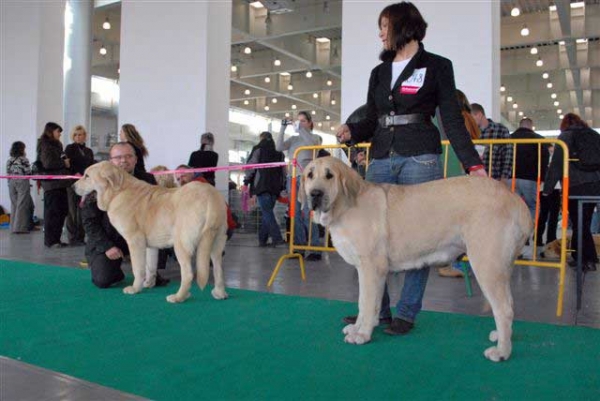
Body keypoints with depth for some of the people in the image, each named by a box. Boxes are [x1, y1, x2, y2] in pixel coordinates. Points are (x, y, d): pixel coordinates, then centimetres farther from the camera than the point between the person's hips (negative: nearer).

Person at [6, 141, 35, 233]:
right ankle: (20, 227, -3)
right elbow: (28, 173, -10)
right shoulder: (24, 160, -10)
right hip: (22, 183, -6)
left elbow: (8, 173, 8)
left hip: (11, 183, 6)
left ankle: (13, 227, 15)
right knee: (22, 205, -1)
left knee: (14, 205, 11)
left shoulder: (9, 160, 7)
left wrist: (11, 182, 15)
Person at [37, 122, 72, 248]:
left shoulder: (57, 145, 20)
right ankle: (50, 240, 1)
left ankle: (56, 239, 15)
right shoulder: (45, 145, -6)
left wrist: (67, 163, 1)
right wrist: (64, 163, -7)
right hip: (51, 183, -8)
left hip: (60, 183, 8)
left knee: (62, 211, 8)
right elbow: (48, 163, -17)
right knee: (52, 212, -5)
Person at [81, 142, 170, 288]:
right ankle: (115, 272, 17)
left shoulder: (146, 180, -6)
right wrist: (106, 246, -14)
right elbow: (89, 219, -7)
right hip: (106, 239, -1)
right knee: (102, 281, -20)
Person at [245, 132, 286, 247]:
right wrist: (282, 186, 18)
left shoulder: (259, 149, 3)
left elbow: (251, 166, -1)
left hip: (262, 185, -5)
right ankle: (262, 239, 10)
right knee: (267, 212, 10)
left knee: (266, 212, -10)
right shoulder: (279, 152, 18)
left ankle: (277, 237, -22)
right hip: (275, 187, 5)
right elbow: (283, 171, 17)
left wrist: (246, 181, 5)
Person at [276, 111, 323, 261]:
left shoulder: (315, 137, 8)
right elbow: (278, 147, 3)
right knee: (296, 214, 6)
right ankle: (299, 246, 13)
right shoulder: (293, 139, 16)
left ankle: (315, 249, -6)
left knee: (308, 214, -10)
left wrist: (301, 129, -16)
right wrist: (282, 129, -2)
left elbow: (312, 144, -15)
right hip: (292, 178, 5)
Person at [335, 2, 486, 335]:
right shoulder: (379, 72, 19)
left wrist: (473, 164, -9)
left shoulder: (437, 66, 4)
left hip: (421, 159, -5)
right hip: (381, 160, 5)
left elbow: (453, 120, 0)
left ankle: (407, 313, 10)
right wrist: (352, 131, -4)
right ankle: (377, 309, 14)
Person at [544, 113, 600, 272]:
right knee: (583, 223, 11)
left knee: (580, 223, -2)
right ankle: (578, 256, 16)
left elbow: (556, 165, -5)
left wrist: (547, 188, -3)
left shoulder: (565, 137, 0)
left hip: (576, 186, -5)